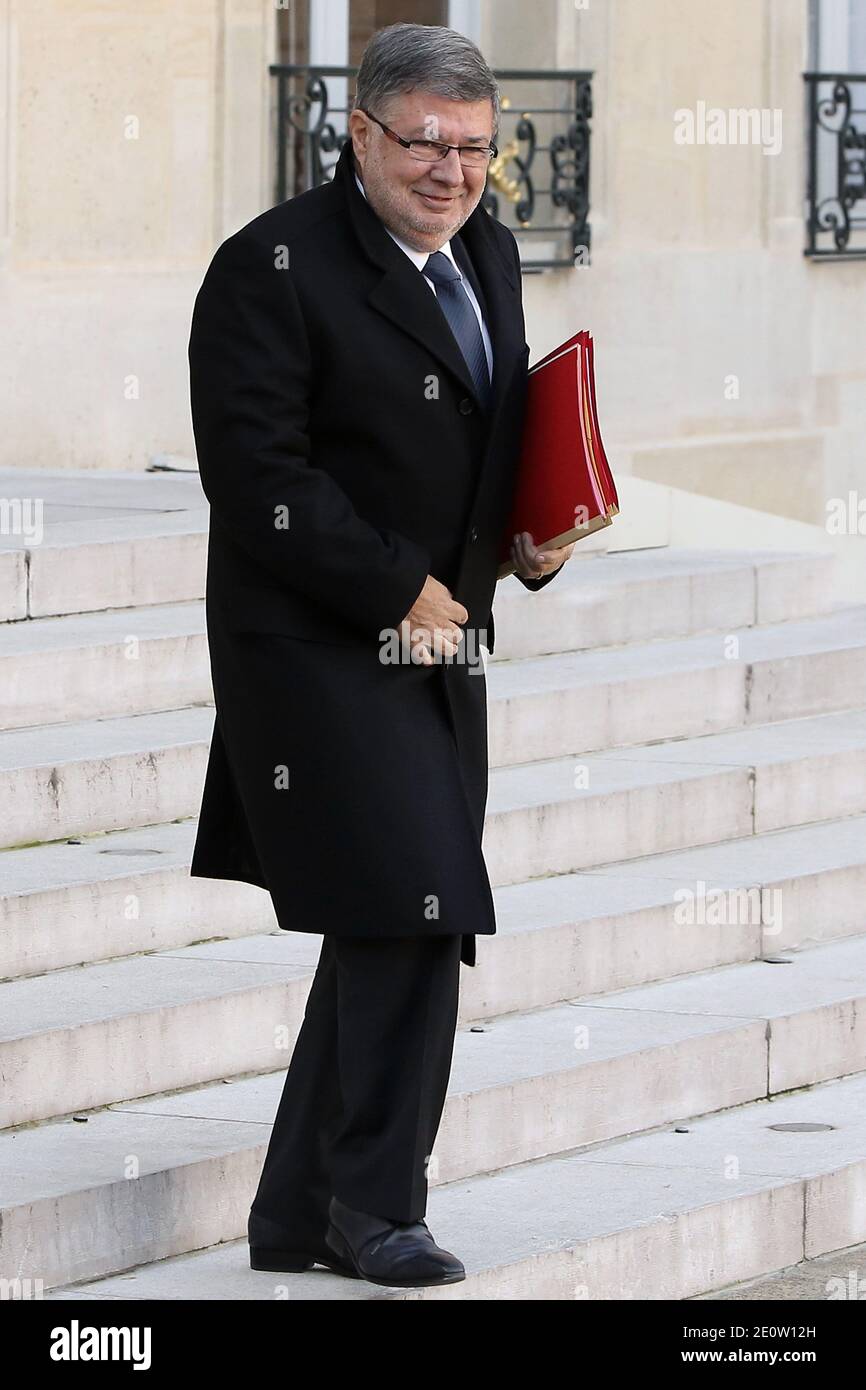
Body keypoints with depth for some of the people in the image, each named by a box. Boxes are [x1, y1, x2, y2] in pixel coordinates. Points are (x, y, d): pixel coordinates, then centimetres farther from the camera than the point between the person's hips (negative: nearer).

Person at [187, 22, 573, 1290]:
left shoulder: (487, 255, 13)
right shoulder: (274, 269, -12)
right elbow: (258, 477, -17)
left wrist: (536, 539, 6)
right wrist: (400, 592, -17)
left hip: (436, 643, 8)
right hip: (319, 647, -8)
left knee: (388, 932, 10)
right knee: (411, 907, -15)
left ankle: (298, 1217, 18)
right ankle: (376, 1204, -5)